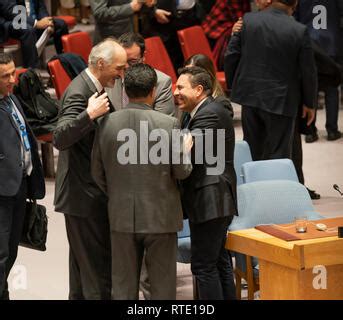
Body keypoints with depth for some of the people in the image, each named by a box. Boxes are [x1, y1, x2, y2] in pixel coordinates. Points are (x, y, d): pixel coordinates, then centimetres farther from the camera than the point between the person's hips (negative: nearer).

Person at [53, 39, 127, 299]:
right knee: (98, 262, -8)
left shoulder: (94, 88, 11)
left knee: (84, 260, 19)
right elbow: (60, 138, -33)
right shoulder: (79, 92, -20)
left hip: (90, 192, 11)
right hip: (84, 194, -11)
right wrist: (89, 115, -43)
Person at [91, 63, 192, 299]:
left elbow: (97, 173, 4)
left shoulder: (107, 124, -3)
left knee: (123, 287, 11)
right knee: (162, 284, 8)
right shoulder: (169, 124, -12)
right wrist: (185, 151, 13)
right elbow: (181, 172, -7)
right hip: (160, 216, -3)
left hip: (121, 217, 3)